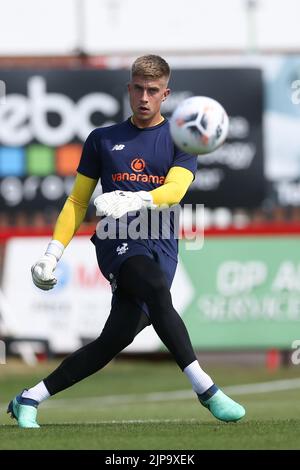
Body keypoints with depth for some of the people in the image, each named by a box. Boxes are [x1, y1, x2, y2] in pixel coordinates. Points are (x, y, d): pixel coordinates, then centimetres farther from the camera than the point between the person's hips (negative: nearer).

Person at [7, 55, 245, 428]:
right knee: (156, 289, -34)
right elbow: (78, 201, 19)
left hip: (161, 247, 1)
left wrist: (134, 201, -28)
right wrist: (53, 253, 10)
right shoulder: (102, 140, 15)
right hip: (118, 241, -1)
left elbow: (174, 190, -8)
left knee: (115, 340, -9)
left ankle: (29, 399, 4)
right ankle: (204, 389, -37)